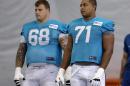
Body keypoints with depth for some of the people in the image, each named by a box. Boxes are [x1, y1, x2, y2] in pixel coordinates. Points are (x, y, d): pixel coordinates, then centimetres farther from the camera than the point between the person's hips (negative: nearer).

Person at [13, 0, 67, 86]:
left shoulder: (57, 26, 2)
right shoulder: (27, 27, 17)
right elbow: (21, 50, 20)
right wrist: (18, 70, 11)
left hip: (50, 69, -4)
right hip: (31, 70, 5)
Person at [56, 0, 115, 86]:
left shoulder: (104, 24, 0)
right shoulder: (74, 25, 17)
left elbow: (108, 50, -7)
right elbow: (68, 50, 20)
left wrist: (100, 72, -18)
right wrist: (61, 71, 10)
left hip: (94, 69, -5)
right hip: (76, 70, 5)